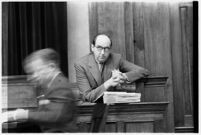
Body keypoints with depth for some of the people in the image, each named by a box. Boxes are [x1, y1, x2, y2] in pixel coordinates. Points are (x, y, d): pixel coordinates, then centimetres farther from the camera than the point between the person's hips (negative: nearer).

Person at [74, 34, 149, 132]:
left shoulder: (116, 58, 0)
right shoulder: (81, 65, -8)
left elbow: (144, 71, 1)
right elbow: (87, 97, -13)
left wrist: (124, 76, -17)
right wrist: (108, 83, -26)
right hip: (90, 108, -2)